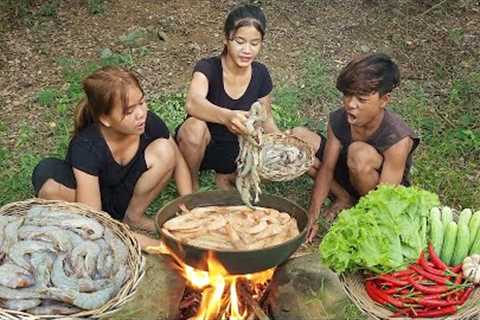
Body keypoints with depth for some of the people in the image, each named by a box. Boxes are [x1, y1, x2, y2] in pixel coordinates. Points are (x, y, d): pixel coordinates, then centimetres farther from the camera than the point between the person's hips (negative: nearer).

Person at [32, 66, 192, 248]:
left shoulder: (149, 122, -21)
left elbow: (178, 162, -2)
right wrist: (151, 244, -36)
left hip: (123, 197, 4)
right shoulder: (86, 147, -33)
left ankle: (133, 217, -3)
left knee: (164, 150, -22)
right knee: (47, 174, -36)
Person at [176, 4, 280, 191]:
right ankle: (191, 183, -7)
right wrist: (226, 116, -62)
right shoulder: (208, 68, -21)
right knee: (195, 127, -37)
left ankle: (225, 178, 9)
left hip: (234, 151, 4)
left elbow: (266, 119, 4)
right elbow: (193, 104, -43)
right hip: (200, 147, -4)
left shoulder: (260, 74, -7)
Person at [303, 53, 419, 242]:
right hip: (351, 177, 5)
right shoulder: (338, 120, -18)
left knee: (360, 153, -38)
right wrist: (312, 216, -22)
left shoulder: (398, 140, -33)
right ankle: (346, 199, -2)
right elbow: (327, 168, -14)